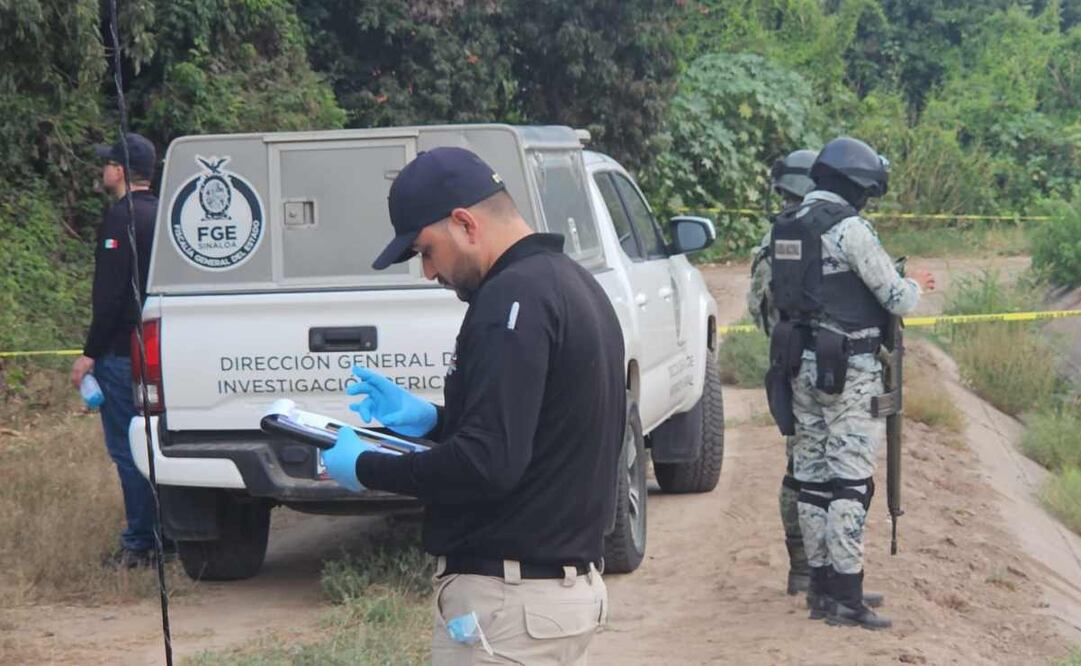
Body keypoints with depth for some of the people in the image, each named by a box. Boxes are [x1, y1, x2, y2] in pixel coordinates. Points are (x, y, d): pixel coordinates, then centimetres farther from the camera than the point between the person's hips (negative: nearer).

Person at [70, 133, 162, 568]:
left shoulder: (121, 219, -14)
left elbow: (110, 293, -20)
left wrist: (90, 353, -17)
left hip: (122, 353, -9)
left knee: (126, 448, -5)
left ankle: (139, 545, -4)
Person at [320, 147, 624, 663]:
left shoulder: (514, 297, -18)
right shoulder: (571, 284, 14)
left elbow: (488, 463, -25)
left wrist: (366, 469, -13)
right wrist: (431, 419, 17)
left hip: (508, 601, -10)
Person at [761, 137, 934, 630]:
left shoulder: (784, 226, 11)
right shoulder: (849, 228, -14)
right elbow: (897, 300, -10)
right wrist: (916, 285, 10)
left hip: (800, 363, 8)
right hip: (847, 368, -8)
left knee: (812, 474, 11)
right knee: (850, 479, -7)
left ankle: (821, 582, 17)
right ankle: (845, 594, -8)